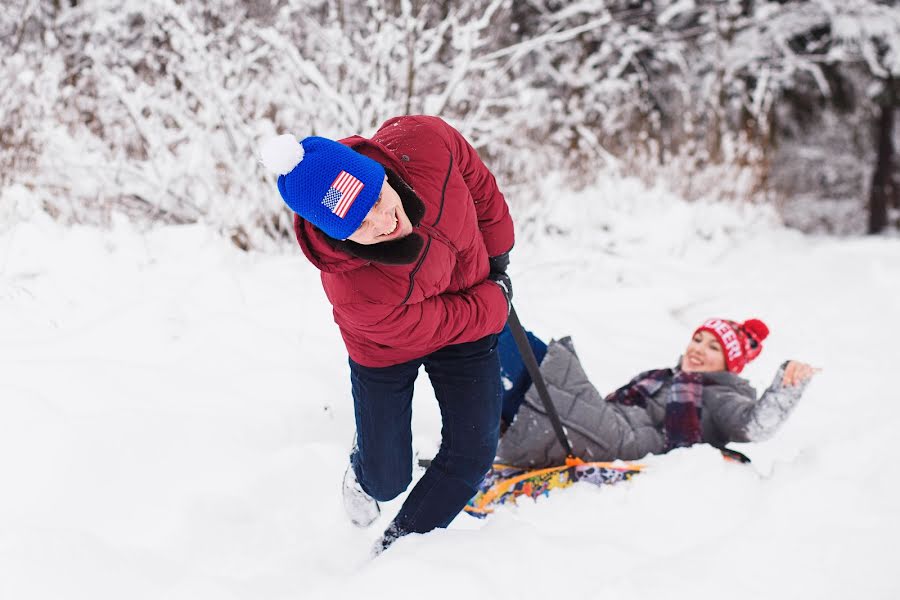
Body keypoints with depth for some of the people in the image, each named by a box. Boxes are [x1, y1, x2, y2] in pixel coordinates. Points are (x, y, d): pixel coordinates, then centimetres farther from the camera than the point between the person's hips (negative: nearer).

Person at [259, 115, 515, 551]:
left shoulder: (425, 144, -36)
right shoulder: (355, 292, -44)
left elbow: (478, 181, -11)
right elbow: (431, 327, -26)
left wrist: (497, 250, 0)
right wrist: (496, 302, -10)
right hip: (386, 348, -4)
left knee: (473, 453, 0)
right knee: (388, 482, 9)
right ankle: (364, 471, 48)